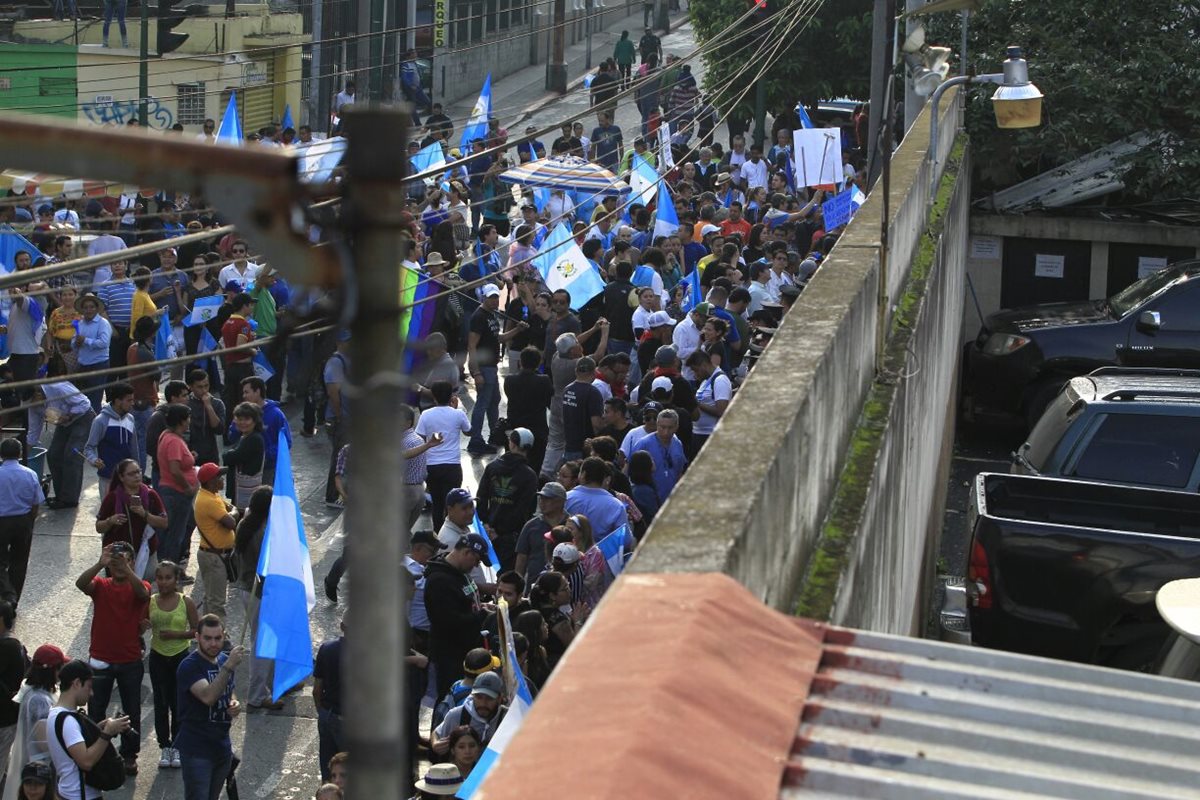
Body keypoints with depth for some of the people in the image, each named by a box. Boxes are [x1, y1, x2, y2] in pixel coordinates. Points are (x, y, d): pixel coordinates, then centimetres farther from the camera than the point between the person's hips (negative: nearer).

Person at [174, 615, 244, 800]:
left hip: (222, 748, 7)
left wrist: (235, 705, 0)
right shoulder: (189, 666, -16)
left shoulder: (225, 660, 6)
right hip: (197, 750, -7)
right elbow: (208, 697, -32)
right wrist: (229, 667, -36)